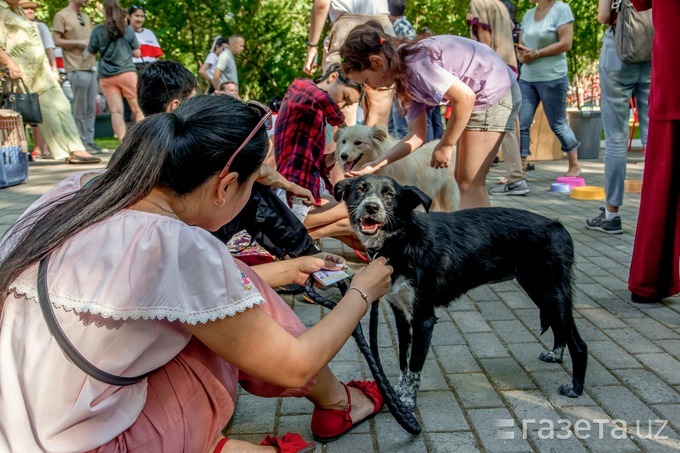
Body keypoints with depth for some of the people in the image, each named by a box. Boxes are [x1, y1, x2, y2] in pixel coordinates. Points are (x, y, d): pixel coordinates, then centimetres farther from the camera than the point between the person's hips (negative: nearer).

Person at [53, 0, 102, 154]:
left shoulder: (86, 17, 21)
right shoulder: (61, 16, 0)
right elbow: (57, 41, -5)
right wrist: (79, 42, -13)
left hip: (91, 67, 6)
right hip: (77, 69, -6)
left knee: (91, 108, 6)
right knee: (80, 109, -3)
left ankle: (90, 140, 12)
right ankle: (83, 142, 4)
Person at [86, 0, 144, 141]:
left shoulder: (98, 30, 3)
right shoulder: (128, 29, 4)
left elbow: (90, 53, 10)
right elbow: (137, 53, 8)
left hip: (106, 76, 1)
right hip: (127, 73, 0)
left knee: (116, 111, -2)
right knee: (137, 109, 4)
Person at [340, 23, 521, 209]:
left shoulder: (415, 64, -23)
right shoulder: (404, 77, 5)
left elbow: (465, 97, -27)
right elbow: (417, 135, 4)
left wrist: (445, 145, -18)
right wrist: (377, 164, -2)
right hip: (480, 98, 9)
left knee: (468, 183, -8)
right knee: (468, 181, 12)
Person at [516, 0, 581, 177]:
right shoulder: (528, 14, 14)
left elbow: (566, 43, -13)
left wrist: (537, 53, -14)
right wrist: (521, 56, -6)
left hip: (552, 78, -6)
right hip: (526, 78, 6)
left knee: (558, 124, 4)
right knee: (521, 124, -2)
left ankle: (574, 166, 21)